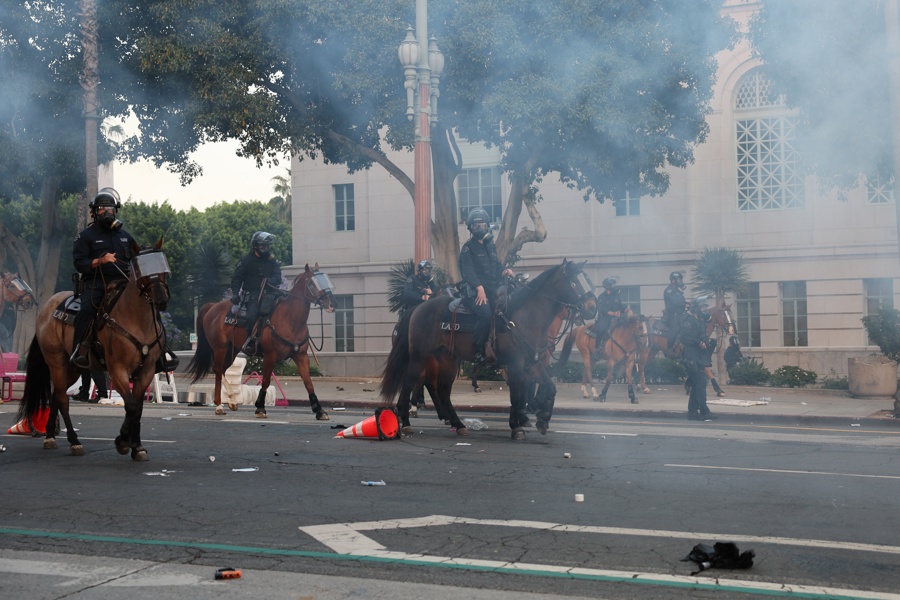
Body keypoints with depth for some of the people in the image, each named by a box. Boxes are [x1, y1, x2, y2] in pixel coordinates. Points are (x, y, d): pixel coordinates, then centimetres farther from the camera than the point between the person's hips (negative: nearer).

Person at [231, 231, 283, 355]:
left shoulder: (273, 261, 11)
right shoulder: (247, 260, 5)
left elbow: (278, 278, 2)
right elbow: (237, 278, 8)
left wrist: (269, 281, -20)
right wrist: (235, 294, -6)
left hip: (268, 292, 1)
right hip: (252, 293, -1)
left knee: (265, 310, -31)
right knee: (252, 314, -27)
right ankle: (250, 341, -17)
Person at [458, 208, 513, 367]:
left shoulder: (491, 246, 21)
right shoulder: (468, 248, 0)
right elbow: (467, 271, -12)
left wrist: (504, 271, 1)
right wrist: (479, 288, -25)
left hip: (492, 290, 8)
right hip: (475, 291, -7)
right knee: (485, 313, -32)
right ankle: (478, 351, -24)